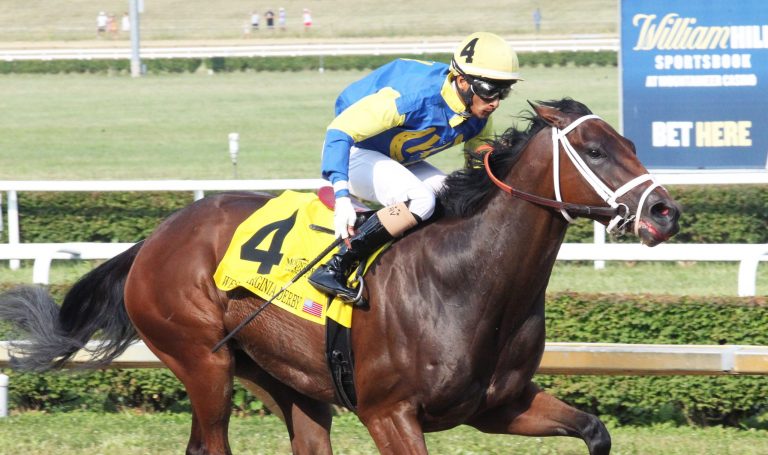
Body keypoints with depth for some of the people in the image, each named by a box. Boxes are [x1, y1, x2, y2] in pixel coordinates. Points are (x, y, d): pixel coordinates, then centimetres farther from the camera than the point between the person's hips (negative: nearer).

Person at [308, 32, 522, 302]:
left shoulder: (479, 116, -11)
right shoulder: (413, 96, -35)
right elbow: (340, 130, -40)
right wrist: (342, 197, -49)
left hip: (399, 162, 8)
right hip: (354, 152, -8)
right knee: (419, 200, -31)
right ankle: (335, 268, -29)